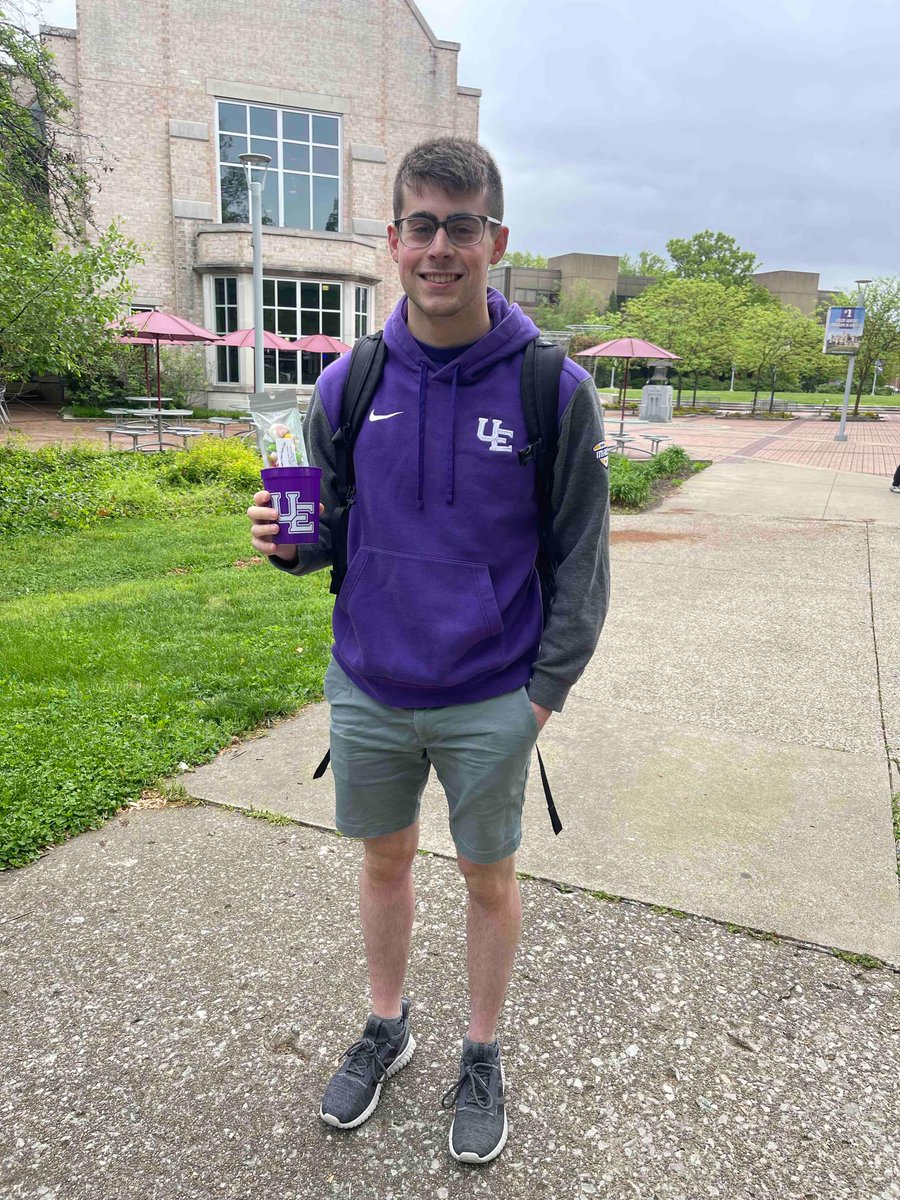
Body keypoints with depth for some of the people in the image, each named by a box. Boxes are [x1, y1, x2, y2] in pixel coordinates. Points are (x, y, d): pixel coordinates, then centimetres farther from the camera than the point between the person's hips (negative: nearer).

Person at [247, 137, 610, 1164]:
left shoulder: (554, 388, -11)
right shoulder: (348, 383, -2)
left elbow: (579, 558, -5)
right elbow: (329, 524, 8)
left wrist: (546, 689, -9)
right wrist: (290, 542, -14)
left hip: (491, 705, -2)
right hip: (367, 693, 3)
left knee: (489, 879, 16)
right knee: (384, 860, 20)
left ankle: (482, 1054, 41)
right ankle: (385, 1027, 46)